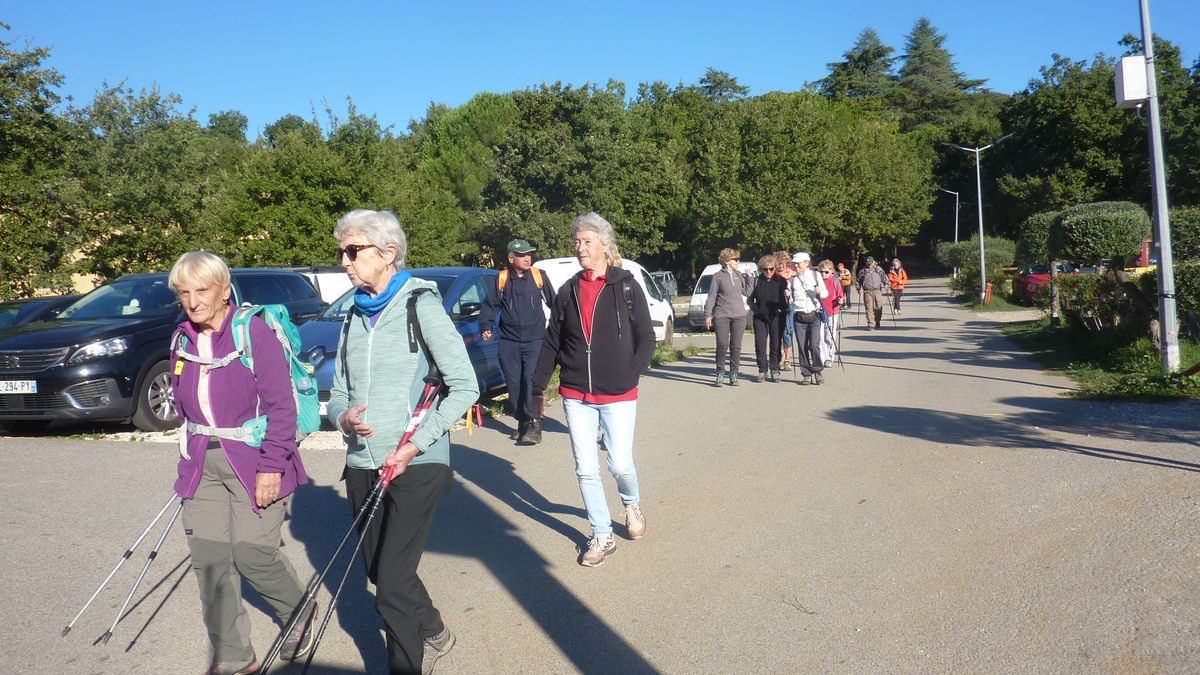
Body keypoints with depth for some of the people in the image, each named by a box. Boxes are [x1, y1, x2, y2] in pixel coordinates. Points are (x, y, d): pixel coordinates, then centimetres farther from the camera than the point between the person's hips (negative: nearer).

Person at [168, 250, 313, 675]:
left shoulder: (254, 331, -12)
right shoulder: (182, 340, 8)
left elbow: (280, 404, -14)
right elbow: (183, 406, 19)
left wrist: (272, 465, -16)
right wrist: (190, 456, 19)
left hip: (253, 462, -6)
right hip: (204, 465, 6)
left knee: (251, 552, -5)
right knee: (209, 557, 4)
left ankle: (299, 614, 26)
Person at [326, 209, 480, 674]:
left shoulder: (420, 304, -8)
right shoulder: (354, 316, 11)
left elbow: (465, 386, -10)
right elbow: (338, 392, 15)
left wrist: (415, 444, -17)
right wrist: (344, 417, -9)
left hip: (416, 465, -6)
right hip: (362, 464, 7)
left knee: (392, 584, -8)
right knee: (380, 572, 17)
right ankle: (434, 634, 42)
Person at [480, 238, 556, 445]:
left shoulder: (539, 276, 3)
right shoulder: (500, 280, 4)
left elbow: (554, 302, 11)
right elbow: (490, 306, 8)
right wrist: (485, 327, -5)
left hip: (535, 340, -2)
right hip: (509, 341, 2)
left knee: (531, 380, -14)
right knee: (514, 383, 5)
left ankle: (533, 424, -12)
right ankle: (523, 422, 17)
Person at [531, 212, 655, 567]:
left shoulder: (626, 286, -2)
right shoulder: (568, 291, 7)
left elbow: (646, 338, 0)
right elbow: (552, 343, 11)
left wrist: (631, 375, -13)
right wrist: (538, 388, 9)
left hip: (618, 395, -3)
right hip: (575, 395, 3)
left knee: (620, 464, -3)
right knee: (585, 469, 4)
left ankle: (632, 504, 32)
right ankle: (602, 537, 19)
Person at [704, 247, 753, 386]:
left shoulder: (739, 275, 11)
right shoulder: (718, 276, 0)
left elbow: (746, 292, 12)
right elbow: (711, 296, 0)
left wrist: (749, 278, 2)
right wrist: (708, 315, -3)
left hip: (739, 315, 4)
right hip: (721, 316, -4)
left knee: (736, 347, 4)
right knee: (722, 345, -6)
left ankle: (733, 374, 12)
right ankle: (720, 373, 7)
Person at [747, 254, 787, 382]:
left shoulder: (781, 281, 2)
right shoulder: (757, 281, 5)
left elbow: (786, 299, 6)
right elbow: (750, 298, 12)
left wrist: (781, 309, -10)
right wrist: (755, 309, -1)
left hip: (776, 317, -1)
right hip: (760, 318, 1)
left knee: (775, 344, 1)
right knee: (760, 344, -1)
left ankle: (774, 370, 9)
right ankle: (762, 371, 7)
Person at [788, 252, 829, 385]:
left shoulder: (815, 275, 5)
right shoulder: (792, 279, 9)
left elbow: (826, 294, 8)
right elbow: (789, 299, 14)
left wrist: (820, 292, -13)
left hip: (814, 315, -2)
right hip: (799, 316, 2)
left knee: (814, 345, -12)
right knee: (802, 347, 2)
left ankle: (818, 371, 6)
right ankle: (806, 374, 12)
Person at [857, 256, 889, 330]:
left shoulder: (878, 269, 15)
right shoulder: (863, 270, 12)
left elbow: (884, 276, 14)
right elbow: (859, 280, 17)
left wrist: (885, 283, -2)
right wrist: (859, 288, 4)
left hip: (877, 291, 1)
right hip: (867, 291, -1)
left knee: (879, 307, -1)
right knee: (869, 308, -6)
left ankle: (877, 321, 23)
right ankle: (870, 324, -2)